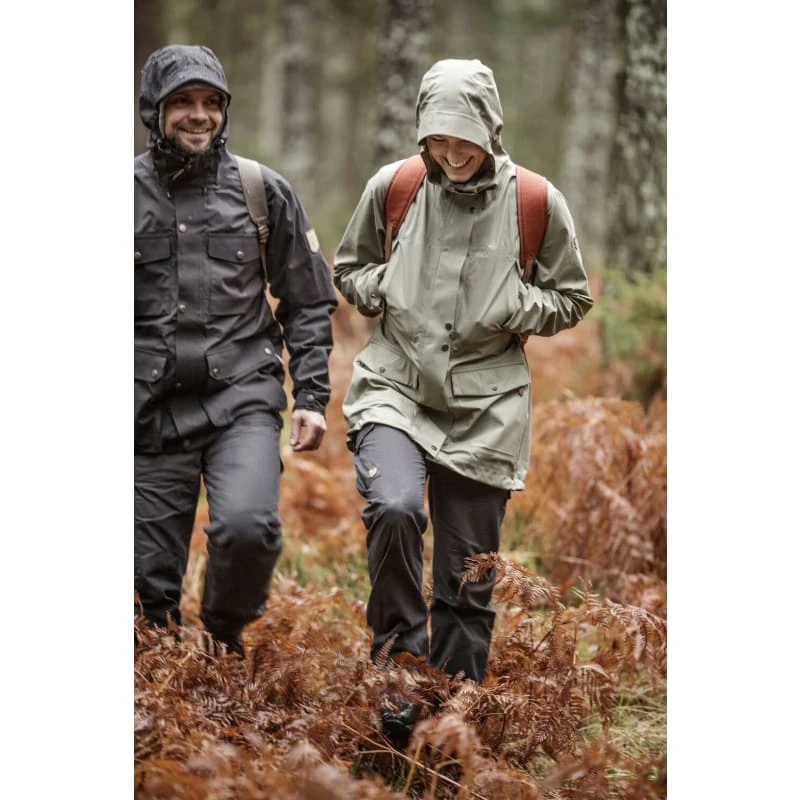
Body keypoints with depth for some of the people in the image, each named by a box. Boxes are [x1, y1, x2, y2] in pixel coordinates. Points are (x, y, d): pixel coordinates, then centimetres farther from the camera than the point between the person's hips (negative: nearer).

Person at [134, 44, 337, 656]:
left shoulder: (265, 191, 5)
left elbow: (309, 303, 10)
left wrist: (312, 397, 2)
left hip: (242, 400, -1)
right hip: (152, 414, 1)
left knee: (247, 526, -26)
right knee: (152, 582, 3)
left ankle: (226, 636, 3)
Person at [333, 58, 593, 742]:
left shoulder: (536, 203, -2)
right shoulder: (393, 188, 1)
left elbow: (573, 299, 9)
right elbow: (348, 268, 17)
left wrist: (514, 307, -10)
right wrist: (379, 287, -5)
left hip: (485, 406, 0)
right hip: (395, 385, 0)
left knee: (469, 579, 5)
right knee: (393, 510, -30)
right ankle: (401, 658, -11)